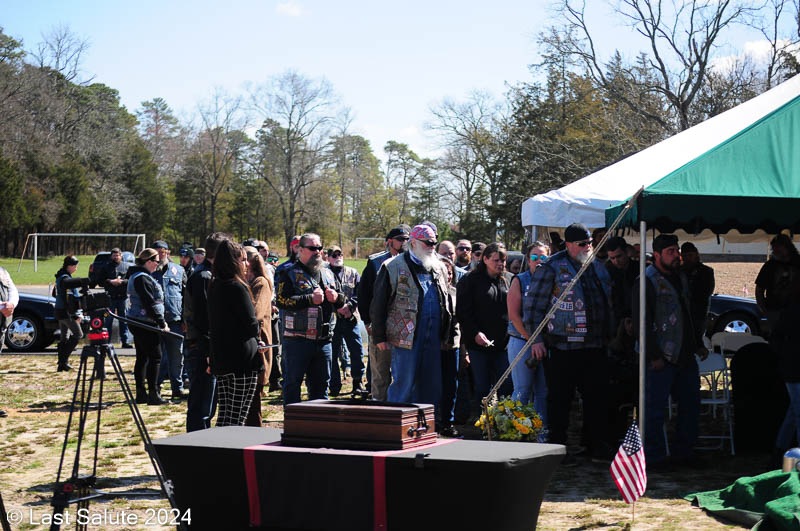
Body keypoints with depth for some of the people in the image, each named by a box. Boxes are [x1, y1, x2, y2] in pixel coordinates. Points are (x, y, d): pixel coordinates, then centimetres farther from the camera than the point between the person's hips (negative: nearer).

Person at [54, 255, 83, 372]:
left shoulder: (60, 277, 14)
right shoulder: (66, 278, -16)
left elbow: (56, 294, 24)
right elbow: (69, 298, -21)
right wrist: (76, 314, -21)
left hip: (60, 311, 10)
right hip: (66, 312, -10)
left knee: (64, 338, 12)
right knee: (78, 334, -7)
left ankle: (61, 364, 12)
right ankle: (64, 359, -10)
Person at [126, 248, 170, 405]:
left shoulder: (136, 276, 17)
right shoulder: (142, 278, -16)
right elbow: (150, 303, -20)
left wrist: (160, 321, 19)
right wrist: (161, 322, -16)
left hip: (137, 322, 10)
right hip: (145, 322, -10)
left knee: (142, 357, 12)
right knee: (155, 357, -7)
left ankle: (141, 393, 15)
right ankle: (153, 394, -7)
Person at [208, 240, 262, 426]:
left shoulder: (214, 287, 12)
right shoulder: (237, 288, -13)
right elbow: (251, 324, -13)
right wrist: (257, 329, 9)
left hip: (220, 360, 8)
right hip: (242, 361, -8)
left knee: (224, 414, 12)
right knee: (237, 418, -6)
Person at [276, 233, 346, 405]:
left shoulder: (328, 274, 16)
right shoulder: (289, 274, -4)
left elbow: (342, 300, 24)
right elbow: (282, 301, -17)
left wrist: (336, 297, 0)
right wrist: (310, 299, -21)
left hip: (324, 339, 6)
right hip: (297, 339, -6)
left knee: (321, 383, 13)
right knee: (292, 383, 1)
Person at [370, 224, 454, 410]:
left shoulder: (439, 268, 16)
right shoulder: (393, 268, -3)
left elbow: (447, 302, 22)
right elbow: (378, 304, -3)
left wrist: (446, 332, 14)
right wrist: (379, 337, -5)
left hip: (433, 338, 6)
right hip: (406, 337, -6)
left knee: (432, 384, 9)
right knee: (404, 383, -5)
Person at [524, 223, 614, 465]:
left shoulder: (598, 267, 14)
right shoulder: (551, 268, -5)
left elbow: (608, 303, 25)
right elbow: (532, 304, -5)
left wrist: (608, 336, 20)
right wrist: (536, 339, -10)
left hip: (595, 346, 6)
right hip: (562, 347, -6)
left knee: (596, 398, 8)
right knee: (560, 400, 1)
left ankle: (598, 447, 18)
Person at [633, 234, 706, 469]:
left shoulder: (680, 278, 16)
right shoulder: (647, 282, -10)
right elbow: (642, 323, -15)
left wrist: (697, 345, 20)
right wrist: (654, 355, -18)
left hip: (685, 356, 8)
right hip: (661, 357, -8)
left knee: (690, 405, 12)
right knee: (655, 408, -4)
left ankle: (683, 452, 23)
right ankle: (653, 456, 5)